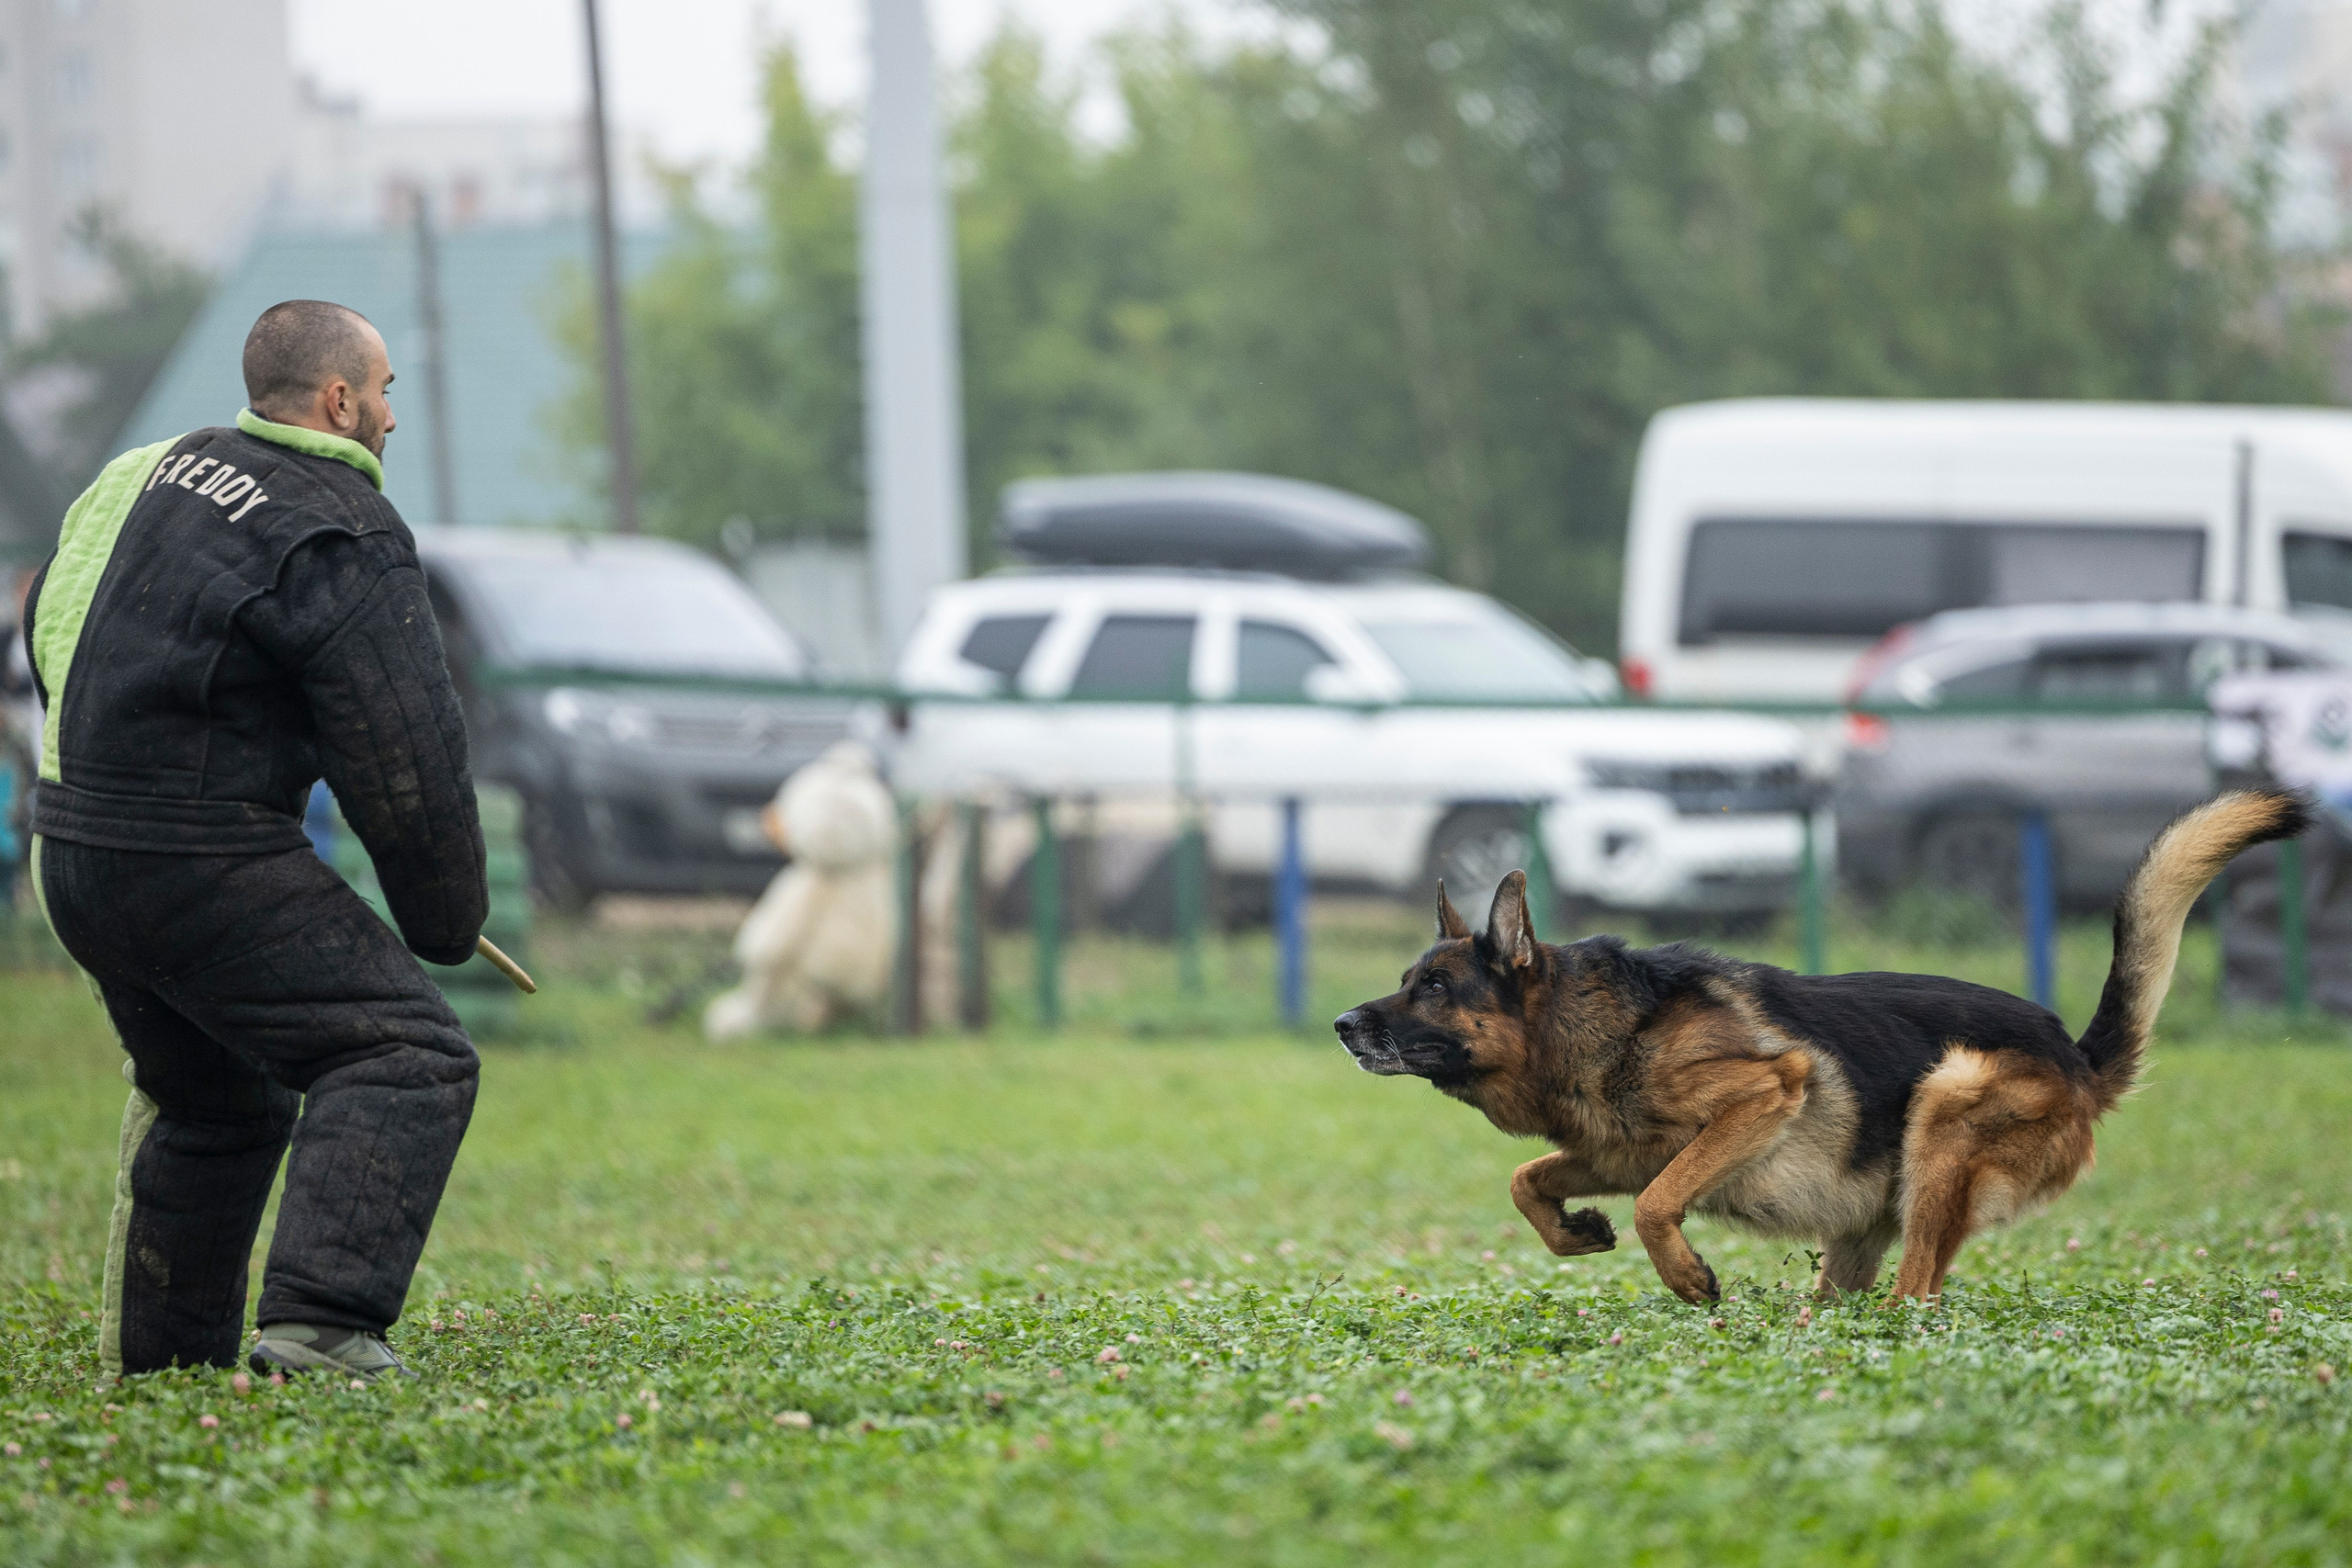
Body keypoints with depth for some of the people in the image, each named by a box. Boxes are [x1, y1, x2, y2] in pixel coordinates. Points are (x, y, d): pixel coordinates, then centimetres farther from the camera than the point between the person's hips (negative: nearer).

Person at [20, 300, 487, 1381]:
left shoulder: (147, 476, 15)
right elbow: (404, 759, -12)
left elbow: (43, 627, 26)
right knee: (404, 1057, -9)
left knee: (207, 1097, 25)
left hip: (71, 849, 9)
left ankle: (151, 1357, 30)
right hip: (203, 868, -9)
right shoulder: (343, 538, -11)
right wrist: (448, 921, 1)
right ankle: (319, 1325, -25)